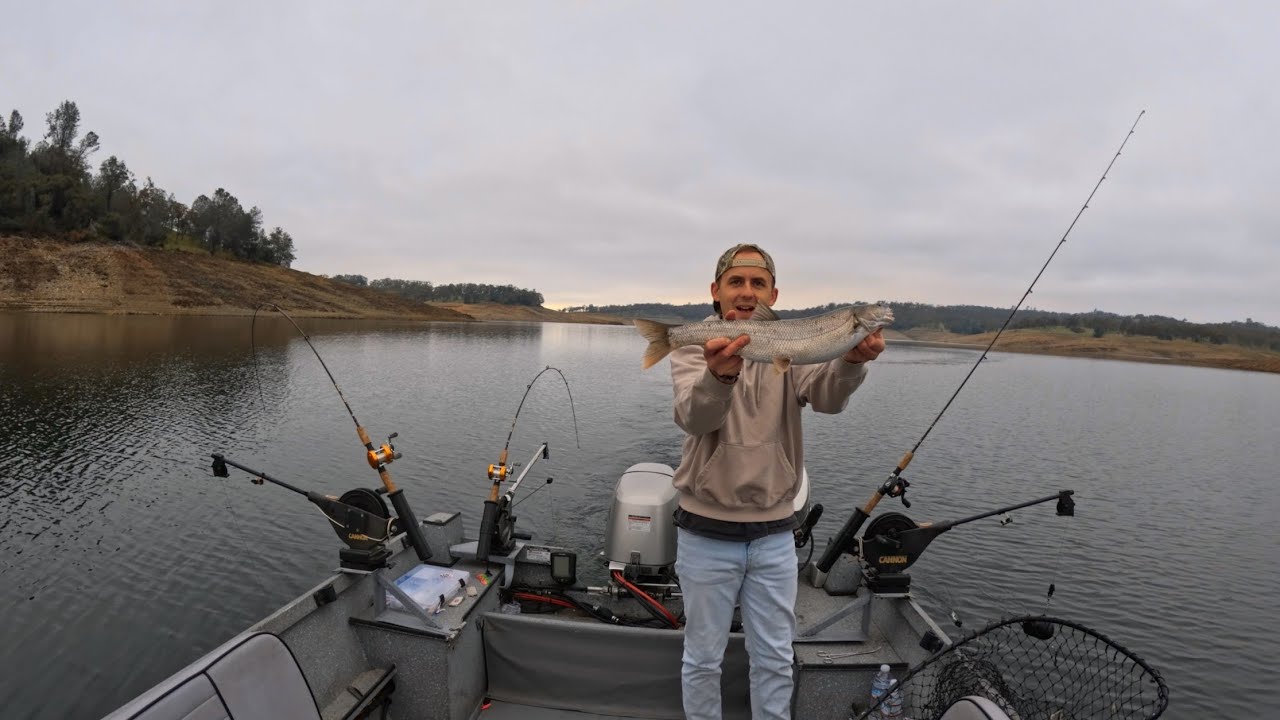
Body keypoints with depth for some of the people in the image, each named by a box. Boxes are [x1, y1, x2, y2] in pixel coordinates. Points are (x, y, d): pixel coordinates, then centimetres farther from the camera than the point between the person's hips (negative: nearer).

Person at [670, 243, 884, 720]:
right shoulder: (694, 349, -7)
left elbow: (826, 397, -20)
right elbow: (695, 417, -27)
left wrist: (851, 360, -42)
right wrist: (719, 375, -49)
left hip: (774, 534, 2)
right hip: (707, 533, -2)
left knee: (774, 660, 17)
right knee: (703, 657, 15)